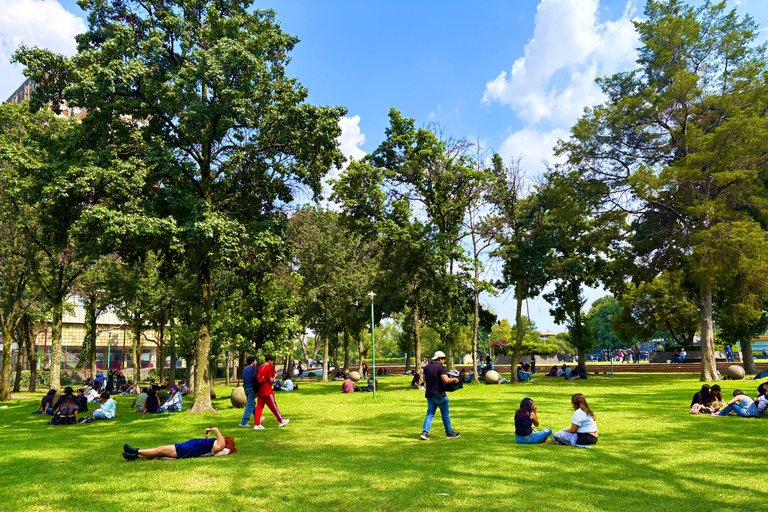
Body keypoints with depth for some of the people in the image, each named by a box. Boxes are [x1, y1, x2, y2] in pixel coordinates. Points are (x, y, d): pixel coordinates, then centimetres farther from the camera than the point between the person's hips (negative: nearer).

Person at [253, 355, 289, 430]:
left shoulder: (260, 368, 11)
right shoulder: (268, 368, -12)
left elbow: (257, 378, 15)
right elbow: (270, 380, -16)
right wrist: (274, 377, 4)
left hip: (260, 391, 7)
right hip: (267, 391, -7)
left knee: (259, 406, 6)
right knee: (273, 406, 3)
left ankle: (257, 424, 2)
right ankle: (281, 421, 14)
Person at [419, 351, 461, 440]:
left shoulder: (427, 367, 8)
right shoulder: (441, 367, -15)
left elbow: (424, 378, 21)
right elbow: (446, 380, -25)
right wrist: (454, 379, -9)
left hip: (429, 394, 6)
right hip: (439, 394, -6)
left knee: (430, 413, 8)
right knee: (445, 414, 8)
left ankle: (425, 432, -4)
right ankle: (449, 433, 19)